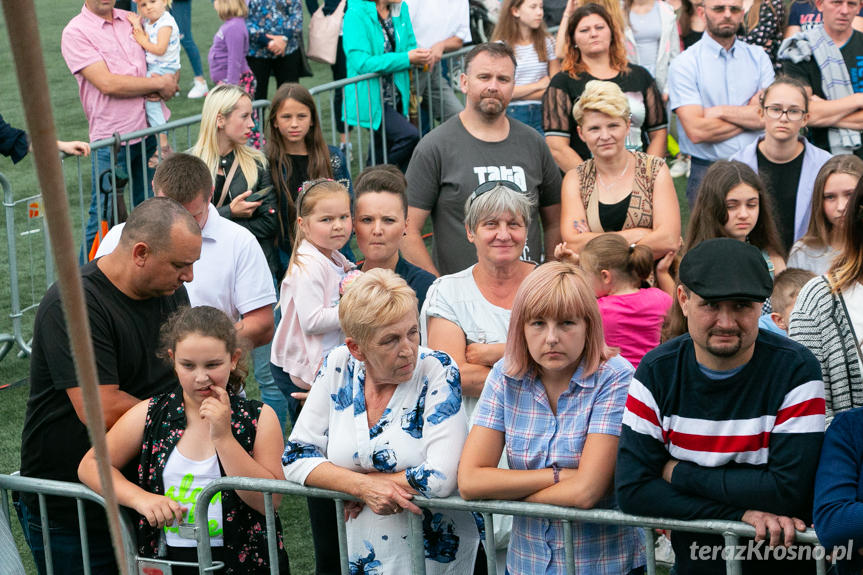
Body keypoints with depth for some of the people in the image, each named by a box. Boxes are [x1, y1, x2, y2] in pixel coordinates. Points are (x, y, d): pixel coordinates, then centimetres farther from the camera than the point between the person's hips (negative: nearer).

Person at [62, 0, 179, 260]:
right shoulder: (75, 32, -8)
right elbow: (107, 83, -18)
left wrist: (170, 81, -4)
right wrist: (159, 83, -11)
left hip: (149, 130, 6)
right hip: (111, 138, -6)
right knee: (103, 216, -2)